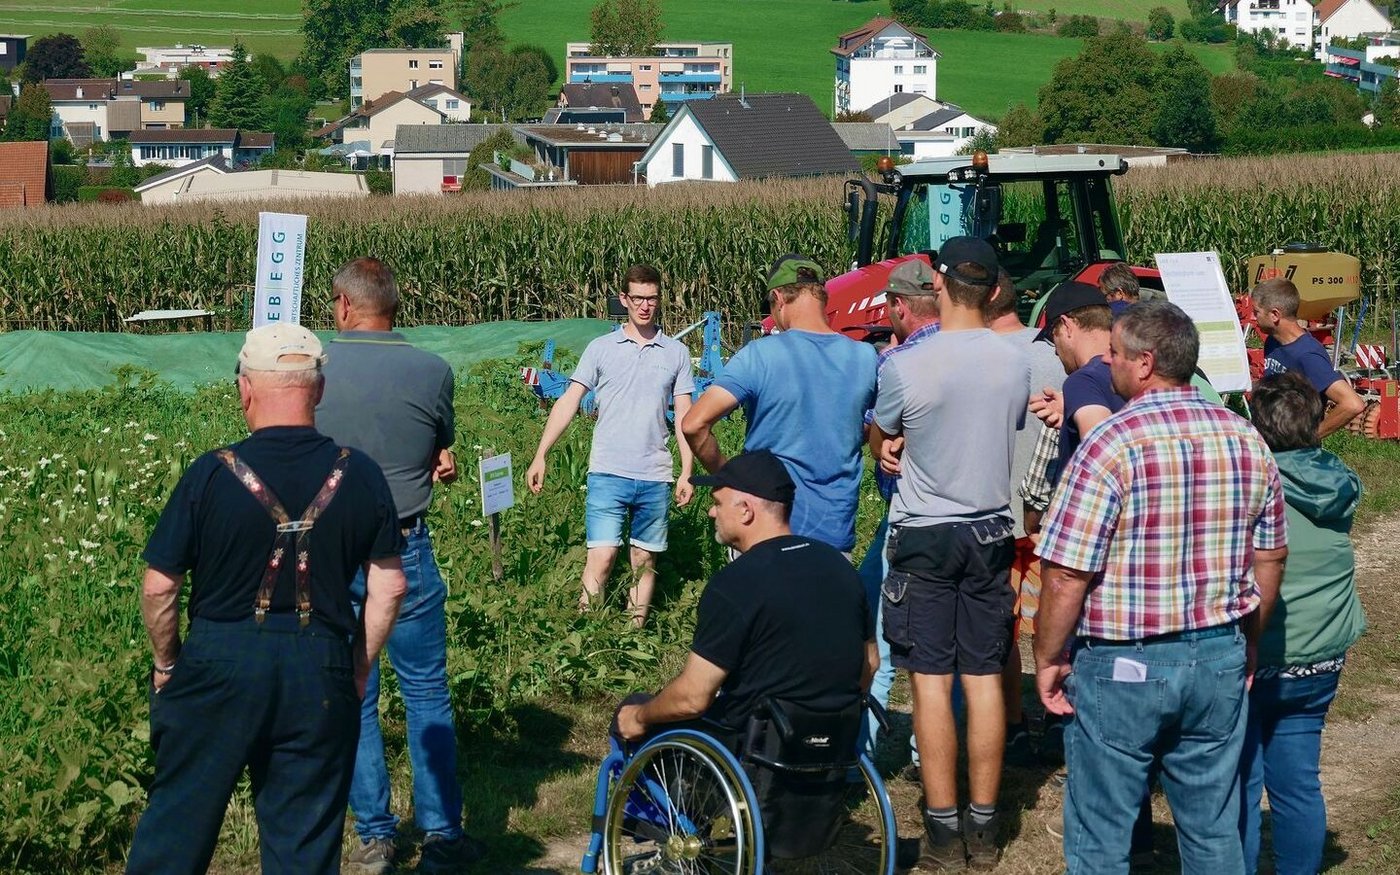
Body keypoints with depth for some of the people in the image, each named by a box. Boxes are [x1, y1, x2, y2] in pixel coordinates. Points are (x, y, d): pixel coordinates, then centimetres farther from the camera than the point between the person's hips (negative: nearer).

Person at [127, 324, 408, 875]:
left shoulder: (212, 475, -11)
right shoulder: (360, 476, -3)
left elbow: (159, 587, -6)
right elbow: (389, 587, 3)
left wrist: (166, 664, 10)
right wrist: (360, 670, 14)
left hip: (219, 665, -2)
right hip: (320, 672, 2)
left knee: (178, 817, 13)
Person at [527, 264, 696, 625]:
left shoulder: (677, 353, 9)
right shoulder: (600, 348, 5)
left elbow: (684, 416, 9)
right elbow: (569, 402, 3)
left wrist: (687, 473, 2)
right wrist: (540, 456, -3)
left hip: (655, 478, 2)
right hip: (608, 473, -2)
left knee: (645, 562, 7)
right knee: (602, 556, -10)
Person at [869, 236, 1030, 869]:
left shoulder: (905, 369, -16)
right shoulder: (1017, 364, -3)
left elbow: (880, 447, 0)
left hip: (924, 536, -4)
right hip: (991, 531, 4)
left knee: (930, 680, 2)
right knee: (985, 679, 8)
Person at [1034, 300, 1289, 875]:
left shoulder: (1112, 444, -16)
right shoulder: (1246, 440, 2)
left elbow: (1067, 575, -17)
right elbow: (1270, 559, 11)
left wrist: (1047, 660, -4)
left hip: (1123, 666, -5)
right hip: (1219, 660, 6)